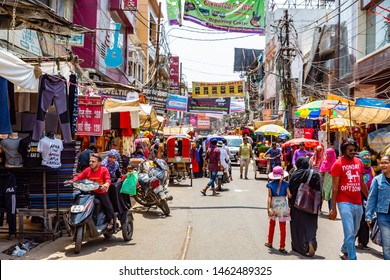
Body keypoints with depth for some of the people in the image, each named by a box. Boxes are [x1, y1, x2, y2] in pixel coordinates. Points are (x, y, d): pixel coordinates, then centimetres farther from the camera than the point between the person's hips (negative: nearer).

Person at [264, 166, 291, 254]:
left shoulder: (271, 184, -3)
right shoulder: (285, 184, -6)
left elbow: (269, 197, -8)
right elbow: (289, 195, -9)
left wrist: (269, 208, -11)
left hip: (273, 205, 2)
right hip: (283, 205, -2)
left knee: (272, 224, 22)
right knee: (283, 227, 4)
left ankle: (270, 243, 33)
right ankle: (282, 247, 4)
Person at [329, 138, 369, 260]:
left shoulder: (359, 162, 9)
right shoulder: (338, 164, -7)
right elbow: (335, 187, -7)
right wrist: (333, 208, -9)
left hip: (358, 203, 6)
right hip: (345, 203, -6)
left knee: (354, 232, 18)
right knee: (349, 233, -8)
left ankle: (345, 251, 40)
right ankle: (353, 259, -2)